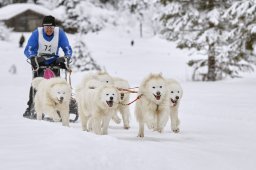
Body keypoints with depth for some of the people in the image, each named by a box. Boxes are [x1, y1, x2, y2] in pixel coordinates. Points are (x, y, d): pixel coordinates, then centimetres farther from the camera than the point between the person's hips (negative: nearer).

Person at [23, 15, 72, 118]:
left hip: (54, 62, 1)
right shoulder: (37, 33, -17)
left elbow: (67, 49, -11)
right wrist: (33, 58, -39)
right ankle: (30, 108, -11)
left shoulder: (60, 33, -13)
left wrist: (66, 58, -31)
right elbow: (28, 50, -20)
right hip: (39, 62, -1)